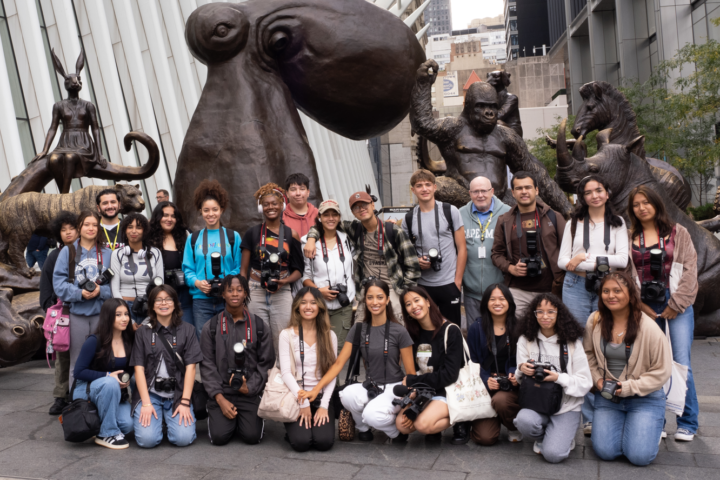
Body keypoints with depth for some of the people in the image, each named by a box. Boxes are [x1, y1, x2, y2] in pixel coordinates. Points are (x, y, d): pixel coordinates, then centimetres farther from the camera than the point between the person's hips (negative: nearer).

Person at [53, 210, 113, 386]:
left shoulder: (107, 253, 7)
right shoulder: (67, 252, 5)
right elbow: (59, 281, -2)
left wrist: (101, 290, -15)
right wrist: (79, 293, -15)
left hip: (101, 313, 1)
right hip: (77, 313, -1)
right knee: (77, 363, 6)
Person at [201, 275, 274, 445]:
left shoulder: (260, 327, 4)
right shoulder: (211, 327, 4)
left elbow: (265, 364, 4)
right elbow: (207, 365, 0)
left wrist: (249, 388, -9)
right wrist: (220, 399, -8)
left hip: (251, 393, 0)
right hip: (221, 392, 0)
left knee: (252, 436, -16)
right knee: (219, 437, -17)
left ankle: (248, 417, 18)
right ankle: (215, 415, 17)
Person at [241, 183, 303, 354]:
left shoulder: (291, 234, 6)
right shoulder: (252, 233, 7)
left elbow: (298, 270, 7)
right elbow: (244, 269, 8)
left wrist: (284, 281, -11)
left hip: (282, 294, 0)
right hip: (256, 293, 0)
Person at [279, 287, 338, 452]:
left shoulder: (329, 336, 6)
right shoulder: (287, 334, 0)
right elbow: (286, 372, -6)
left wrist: (324, 405, -10)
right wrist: (303, 402, -14)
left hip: (322, 396, 2)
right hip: (296, 396, -1)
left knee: (324, 441, -20)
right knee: (301, 442, -22)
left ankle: (320, 419, 12)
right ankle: (294, 427, 12)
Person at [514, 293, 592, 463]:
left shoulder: (572, 342, -2)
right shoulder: (525, 340, 2)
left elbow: (585, 383, -5)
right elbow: (520, 379, 5)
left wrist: (558, 378, -21)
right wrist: (521, 370, -19)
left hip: (567, 406, -2)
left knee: (553, 454, -20)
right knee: (524, 420, -32)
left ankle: (563, 437, 17)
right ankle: (543, 438, 5)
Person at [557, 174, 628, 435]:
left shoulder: (618, 223, 12)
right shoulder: (574, 223, 13)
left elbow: (622, 259, -1)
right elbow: (562, 261, 3)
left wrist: (586, 260, -10)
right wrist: (603, 262, -10)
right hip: (576, 288, 0)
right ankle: (588, 416, 4)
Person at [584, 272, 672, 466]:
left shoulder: (649, 328, -15)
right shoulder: (595, 321, -4)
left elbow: (662, 371, -10)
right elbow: (588, 354, 11)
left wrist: (629, 387, -16)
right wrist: (598, 379, -5)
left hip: (645, 397, -3)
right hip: (607, 396, 3)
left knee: (640, 456, -13)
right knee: (605, 452, -7)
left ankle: (650, 426, 20)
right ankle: (621, 424, 25)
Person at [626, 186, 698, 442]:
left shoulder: (678, 233, 5)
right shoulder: (629, 238, 8)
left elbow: (689, 270, 0)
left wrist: (674, 306, -6)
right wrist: (640, 306, -5)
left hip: (677, 307, -1)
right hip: (644, 308, 2)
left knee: (681, 364, -6)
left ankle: (688, 423, 8)